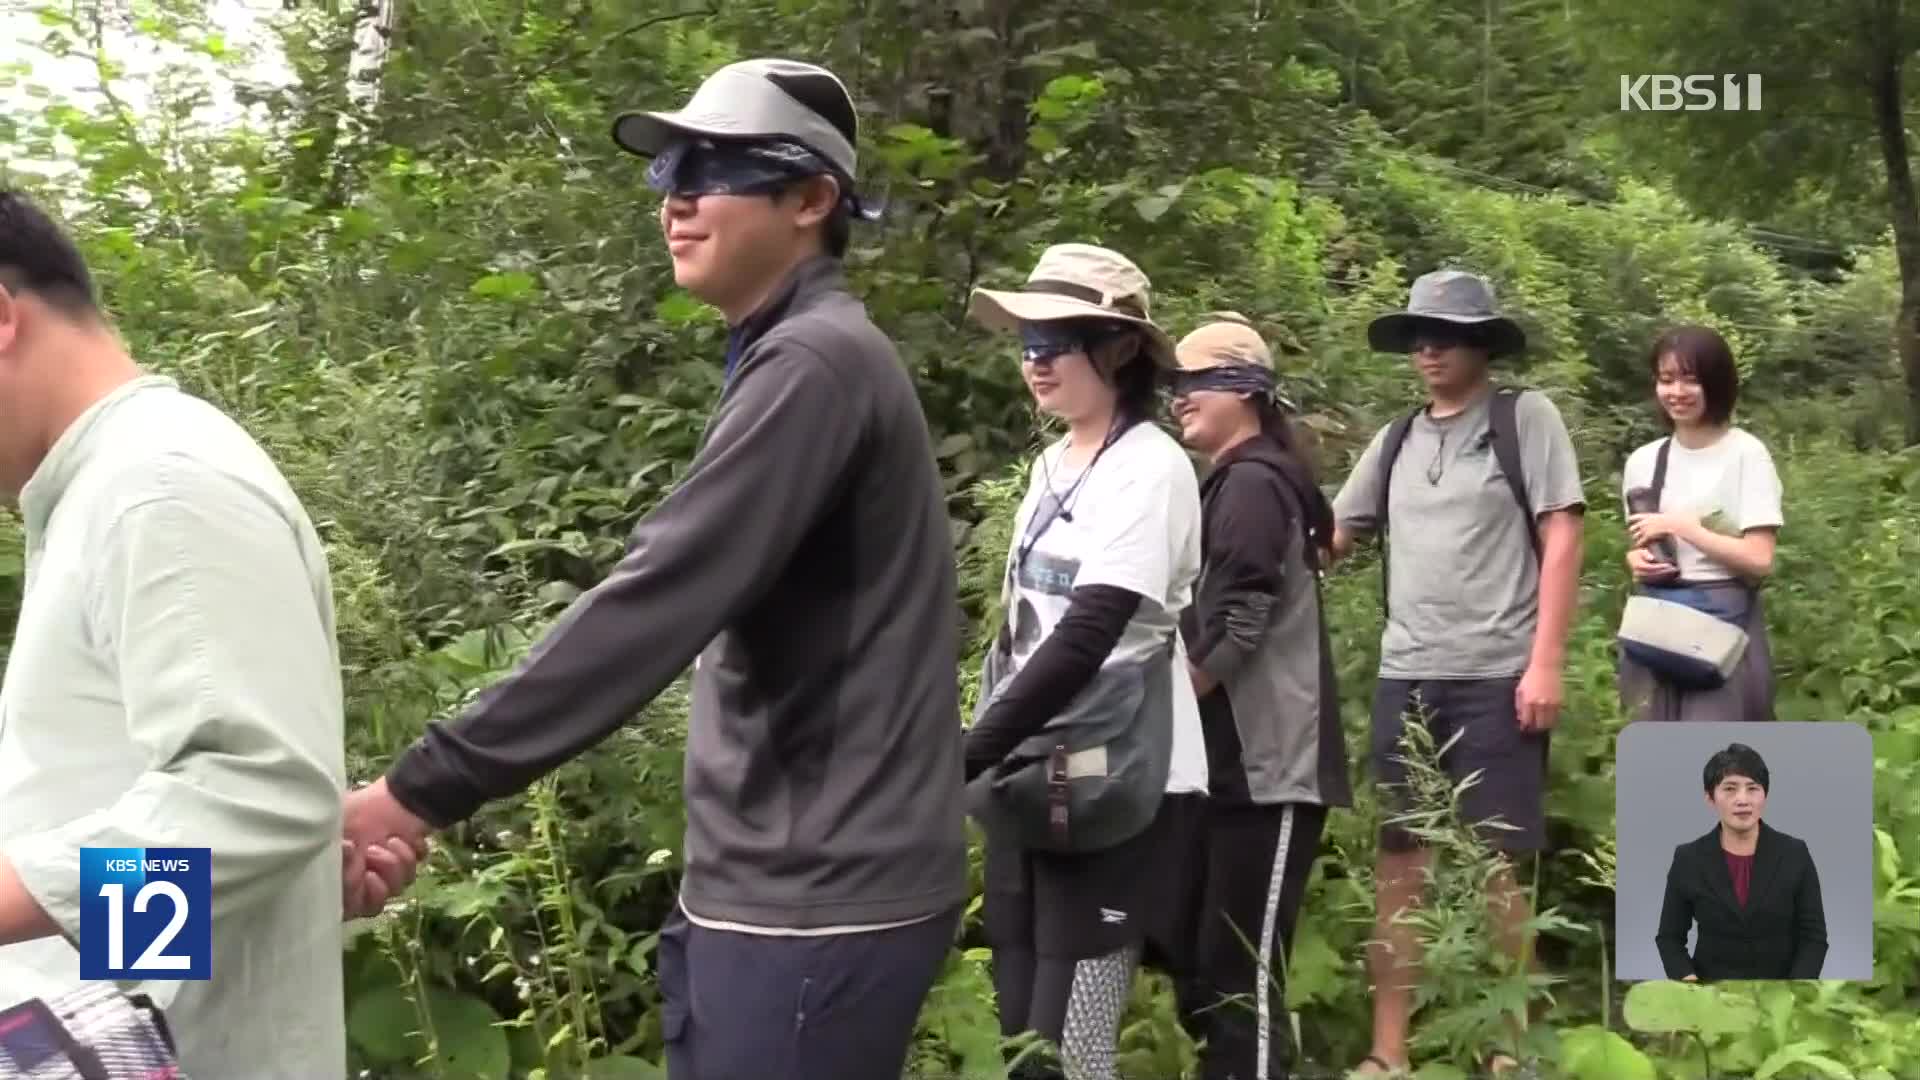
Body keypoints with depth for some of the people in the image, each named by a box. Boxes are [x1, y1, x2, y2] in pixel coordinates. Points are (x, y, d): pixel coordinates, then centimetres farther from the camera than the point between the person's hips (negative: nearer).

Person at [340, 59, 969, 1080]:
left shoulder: (815, 363, -16)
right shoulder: (791, 361, 17)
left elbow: (655, 604, -24)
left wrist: (422, 787, -22)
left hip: (817, 900, -9)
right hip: (769, 878, 9)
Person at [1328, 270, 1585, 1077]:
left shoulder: (1525, 418, 2)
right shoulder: (1395, 441, 14)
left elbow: (1560, 541, -4)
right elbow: (1330, 538, 16)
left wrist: (1545, 663, -10)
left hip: (1497, 676, -4)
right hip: (1405, 677, 4)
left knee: (1494, 867, 2)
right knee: (1399, 865, 6)